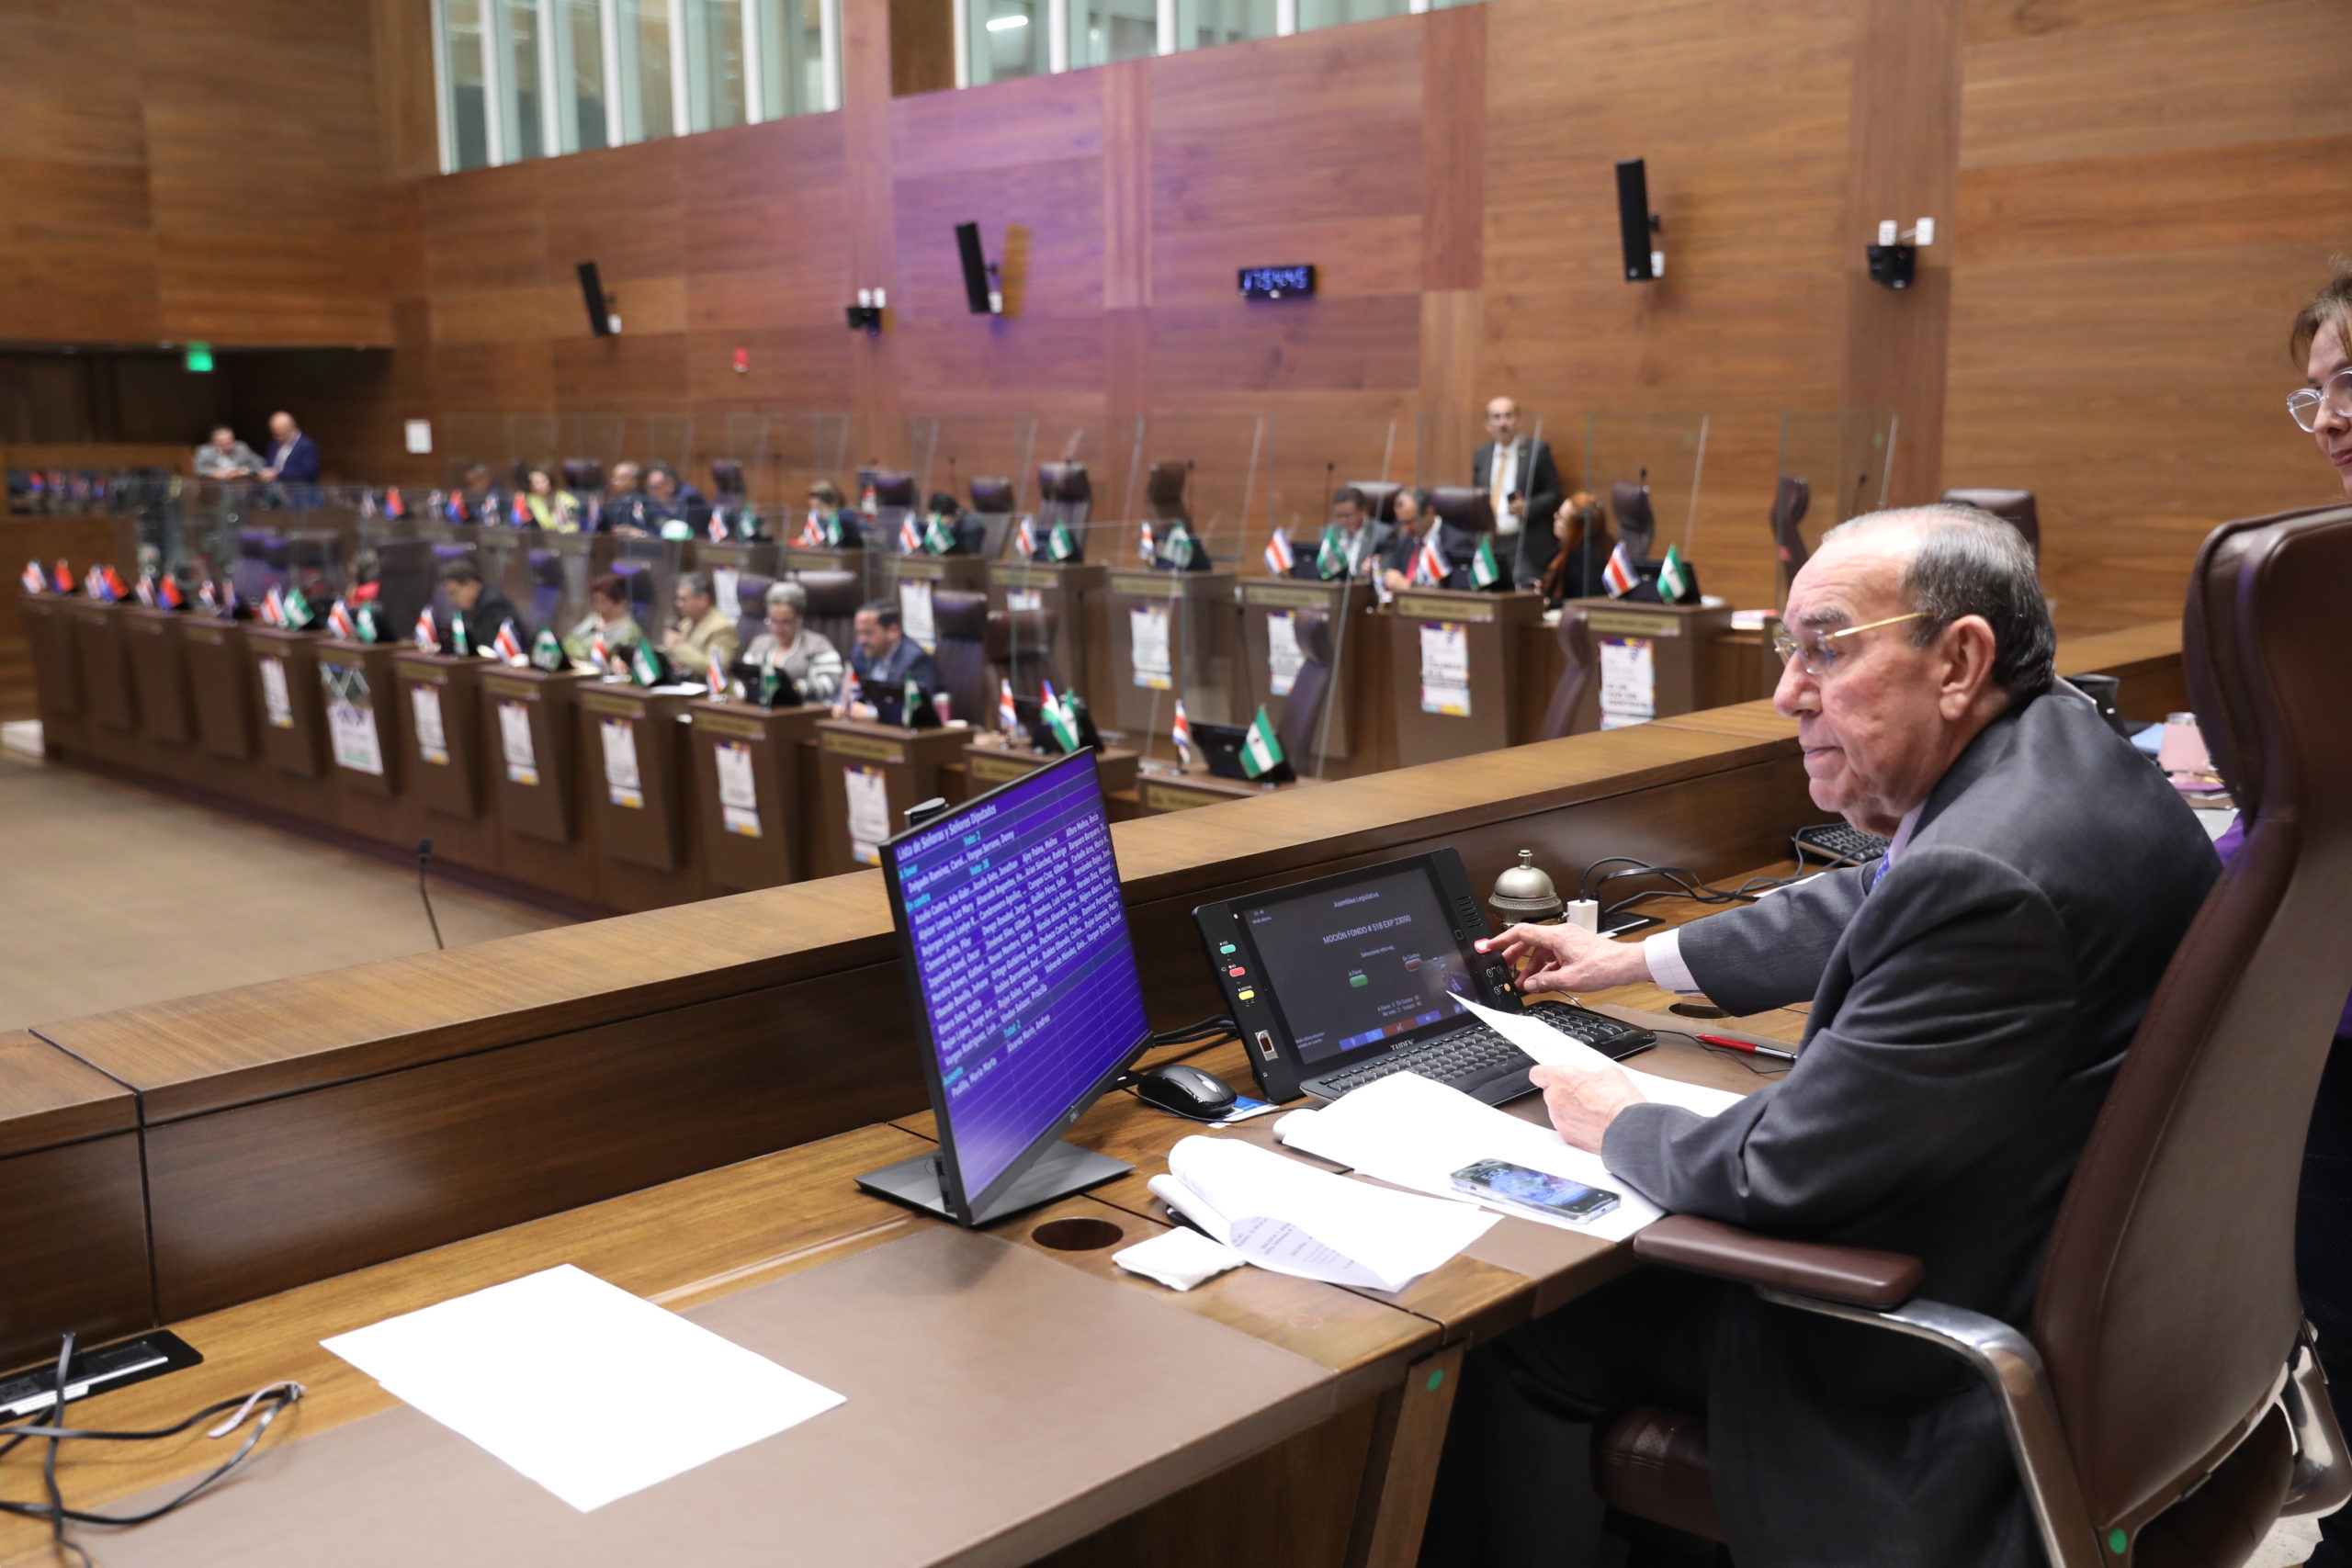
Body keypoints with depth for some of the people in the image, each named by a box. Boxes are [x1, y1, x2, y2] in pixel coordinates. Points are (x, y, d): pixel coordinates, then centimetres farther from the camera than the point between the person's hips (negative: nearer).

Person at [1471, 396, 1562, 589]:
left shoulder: (1537, 451, 1)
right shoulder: (1480, 455, 14)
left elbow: (1553, 495, 0)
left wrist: (1528, 507, -17)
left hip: (1527, 546, -4)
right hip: (1489, 544, 4)